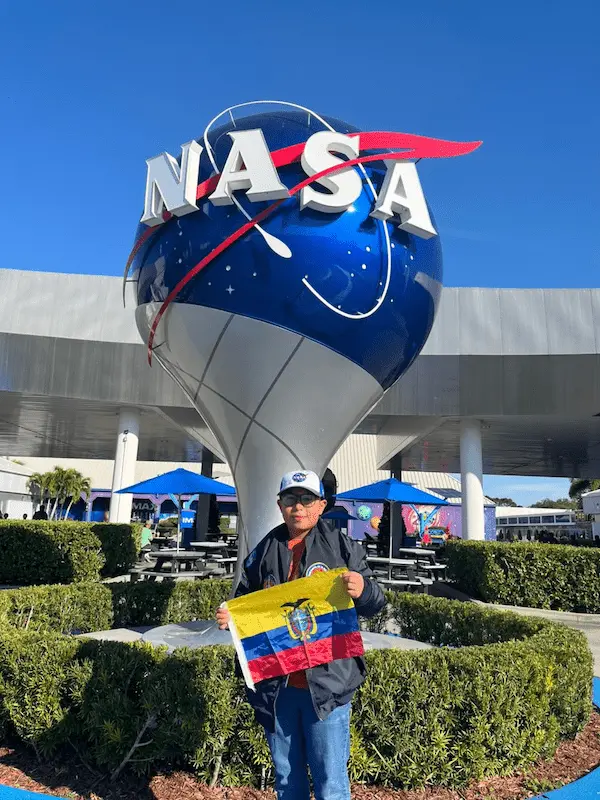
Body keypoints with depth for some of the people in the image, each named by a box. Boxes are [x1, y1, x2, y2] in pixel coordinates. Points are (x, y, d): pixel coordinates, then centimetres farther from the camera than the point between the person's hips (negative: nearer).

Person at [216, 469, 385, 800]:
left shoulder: (343, 547, -4)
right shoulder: (264, 552, 5)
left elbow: (375, 604, -3)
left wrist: (363, 590, -25)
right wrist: (228, 616, -7)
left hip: (327, 683, -3)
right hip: (275, 685, 4)